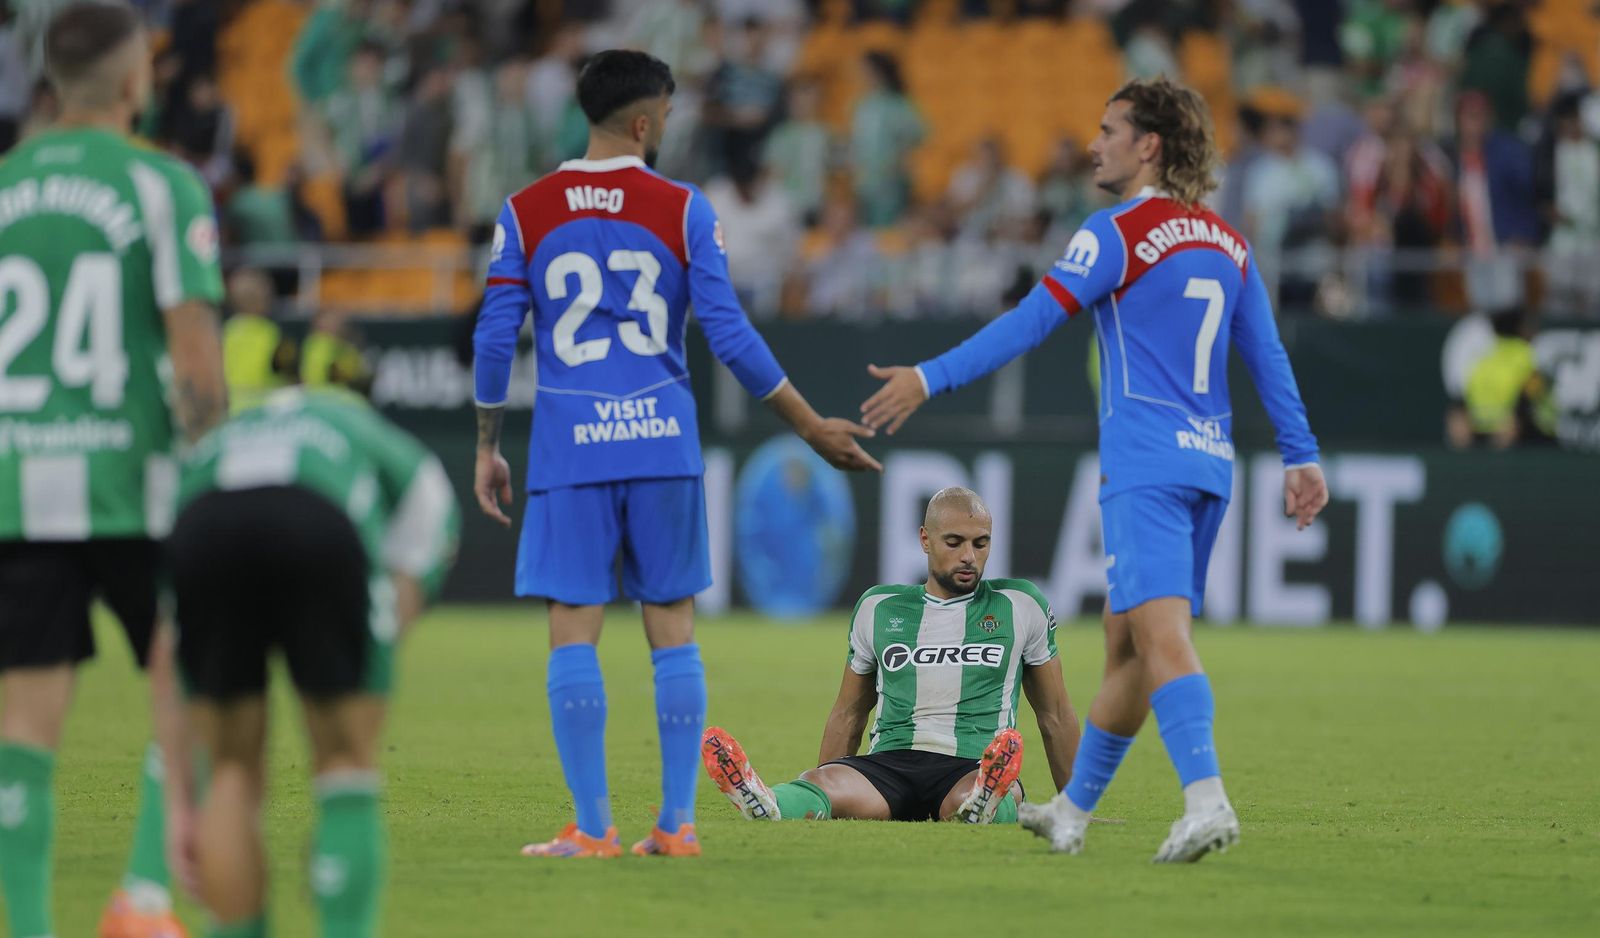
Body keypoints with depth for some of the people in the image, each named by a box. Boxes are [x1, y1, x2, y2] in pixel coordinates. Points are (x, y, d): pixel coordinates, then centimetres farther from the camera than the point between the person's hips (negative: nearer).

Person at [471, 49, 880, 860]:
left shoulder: (526, 213, 2)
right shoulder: (682, 209, 0)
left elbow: (494, 339, 1)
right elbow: (730, 337, -3)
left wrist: (487, 448, 12)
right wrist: (814, 429, 6)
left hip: (569, 451, 0)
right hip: (662, 443, 0)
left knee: (573, 633, 0)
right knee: (672, 632, 7)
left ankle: (592, 826, -4)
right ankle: (677, 822, 5)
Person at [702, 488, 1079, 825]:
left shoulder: (1020, 605, 13)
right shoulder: (879, 608, 17)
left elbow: (1056, 716, 20)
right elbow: (848, 714, 27)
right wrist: (819, 795, 22)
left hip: (972, 769, -1)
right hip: (890, 765, 1)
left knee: (963, 799, -42)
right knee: (825, 784, -36)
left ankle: (983, 803, -74)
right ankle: (765, 805, -65)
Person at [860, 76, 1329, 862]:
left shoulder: (1119, 233, -6)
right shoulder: (1228, 245, 15)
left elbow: (1032, 320, -12)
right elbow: (1268, 357, 17)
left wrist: (931, 379, -11)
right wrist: (1301, 457, 20)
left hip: (1146, 466, -8)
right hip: (1208, 466, 8)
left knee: (1161, 632, -17)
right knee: (1126, 643, 15)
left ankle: (1207, 800, -33)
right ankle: (1073, 811, 25)